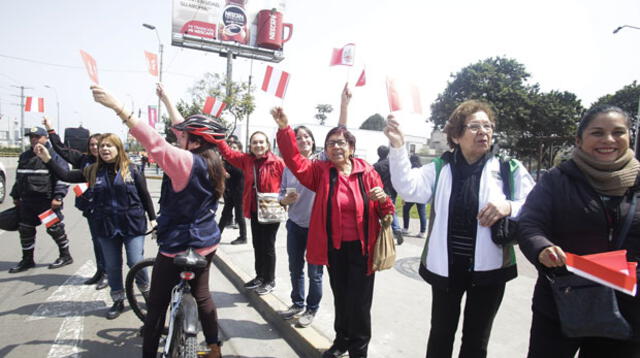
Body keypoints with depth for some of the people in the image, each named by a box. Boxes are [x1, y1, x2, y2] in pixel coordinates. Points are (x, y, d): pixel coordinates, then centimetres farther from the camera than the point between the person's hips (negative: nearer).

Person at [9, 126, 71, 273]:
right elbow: (19, 178, 23)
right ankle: (27, 260, 26)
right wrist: (16, 196, 21)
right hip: (27, 201, 7)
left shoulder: (54, 155, -8)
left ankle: (65, 256, 17)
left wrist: (58, 197, -20)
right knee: (25, 230, 12)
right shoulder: (24, 156, 15)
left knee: (55, 228, 2)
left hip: (48, 201, -7)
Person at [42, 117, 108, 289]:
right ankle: (99, 272, 29)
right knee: (96, 240, 16)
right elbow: (62, 150, 12)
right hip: (90, 208, 6)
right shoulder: (84, 160, 7)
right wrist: (50, 130, 12)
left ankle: (106, 273, 15)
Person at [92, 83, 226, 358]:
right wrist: (166, 100, 22)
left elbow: (156, 144, -34)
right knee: (201, 295, 22)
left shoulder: (187, 162, -22)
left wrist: (117, 107, -34)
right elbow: (183, 128, 13)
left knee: (157, 304, 10)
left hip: (179, 246, -8)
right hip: (206, 243, 9)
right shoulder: (208, 160, 2)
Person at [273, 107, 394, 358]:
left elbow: (386, 212, 1)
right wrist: (284, 128, -30)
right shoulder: (321, 171, -2)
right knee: (340, 297, 19)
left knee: (359, 301, 8)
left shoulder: (367, 172, -4)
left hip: (361, 248, -1)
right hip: (334, 248, 2)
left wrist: (383, 199, -22)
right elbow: (295, 160, -18)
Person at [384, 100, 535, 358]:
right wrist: (398, 147, -27)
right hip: (445, 267, 0)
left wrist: (509, 207, -25)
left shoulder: (510, 169, -2)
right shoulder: (440, 168, -2)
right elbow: (409, 188, -17)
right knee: (440, 335, 18)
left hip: (488, 268, 0)